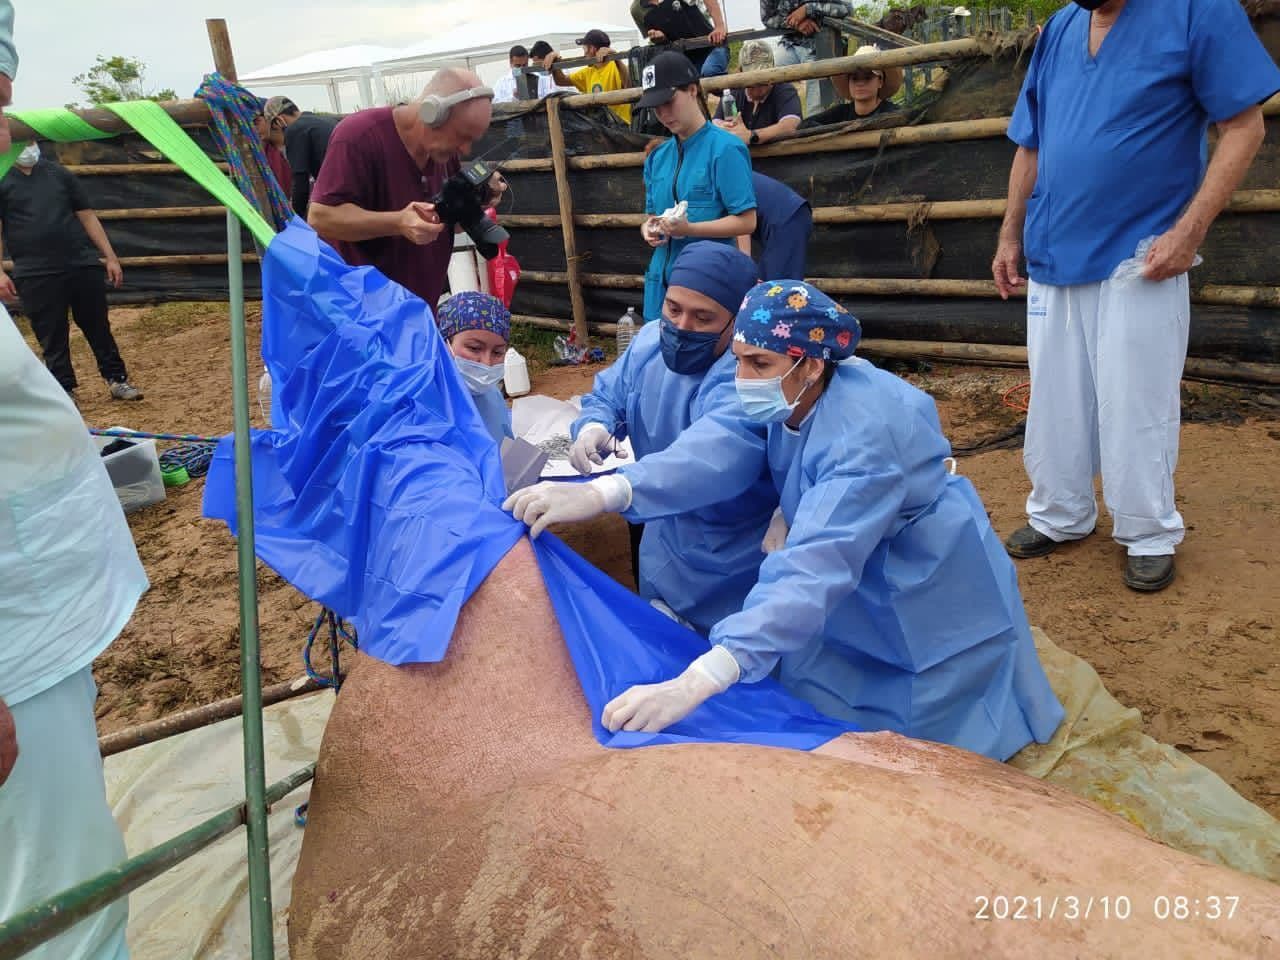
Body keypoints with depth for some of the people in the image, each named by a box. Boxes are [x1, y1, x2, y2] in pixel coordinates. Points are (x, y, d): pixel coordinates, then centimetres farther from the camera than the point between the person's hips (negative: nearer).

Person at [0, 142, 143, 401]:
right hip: (35, 274, -2)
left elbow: (87, 216, 12)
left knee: (99, 327, 7)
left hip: (83, 265, 2)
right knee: (51, 336, 3)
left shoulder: (58, 173, 11)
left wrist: (110, 257, 6)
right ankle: (64, 390, 12)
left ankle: (117, 379, 16)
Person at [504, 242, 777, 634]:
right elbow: (607, 394, 10)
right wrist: (594, 427, -19)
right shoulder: (651, 340, -6)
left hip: (732, 565, -7)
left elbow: (719, 451, -55)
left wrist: (600, 494, -70)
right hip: (664, 540, 7)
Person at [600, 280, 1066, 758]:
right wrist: (787, 519, -15)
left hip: (926, 599, -7)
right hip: (862, 587, 7)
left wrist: (693, 685, -60)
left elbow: (815, 572, -51)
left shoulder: (862, 436, -38)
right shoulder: (796, 398, -13)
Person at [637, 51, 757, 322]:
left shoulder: (725, 149, -7)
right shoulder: (657, 157, 13)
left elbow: (746, 221, -11)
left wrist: (689, 229, -21)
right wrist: (649, 229, -3)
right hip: (662, 278, 6)